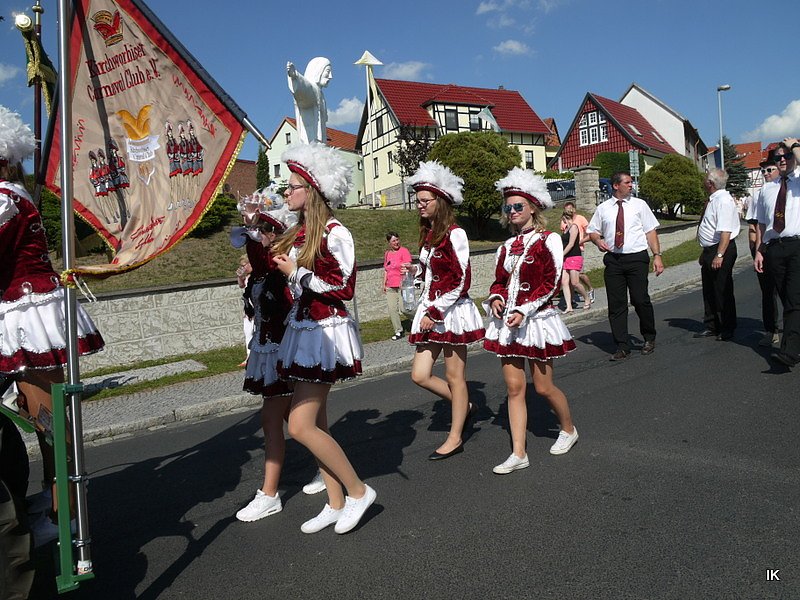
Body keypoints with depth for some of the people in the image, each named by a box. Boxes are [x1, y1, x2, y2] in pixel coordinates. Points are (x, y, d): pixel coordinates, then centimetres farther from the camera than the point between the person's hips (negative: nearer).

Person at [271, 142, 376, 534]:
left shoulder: (334, 233, -12)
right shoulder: (298, 233, 12)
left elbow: (343, 288, -16)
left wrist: (296, 272, -14)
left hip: (325, 333, -9)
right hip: (302, 331, 9)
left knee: (301, 424, -10)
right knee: (314, 422, 11)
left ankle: (358, 491, 7)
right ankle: (336, 503, 23)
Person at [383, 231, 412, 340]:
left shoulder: (404, 251, -5)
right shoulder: (387, 254, 15)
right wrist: (384, 284, 18)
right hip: (390, 287, 6)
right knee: (392, 309, 1)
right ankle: (398, 331, 11)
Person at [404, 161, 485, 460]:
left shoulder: (455, 234, -10)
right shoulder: (427, 235, 13)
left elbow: (459, 281, -15)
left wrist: (435, 312, -16)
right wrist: (426, 309, 11)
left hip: (452, 311, -8)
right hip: (430, 312, 8)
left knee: (454, 376, 3)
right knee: (420, 374, 5)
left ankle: (455, 438, 17)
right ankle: (464, 405, 29)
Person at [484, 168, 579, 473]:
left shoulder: (548, 239, -5)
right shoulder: (506, 247, 11)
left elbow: (551, 282, -12)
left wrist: (525, 310, -20)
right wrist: (495, 299, -7)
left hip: (537, 319, -5)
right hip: (508, 320, 5)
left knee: (543, 387, 4)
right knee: (514, 388, 4)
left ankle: (568, 430, 33)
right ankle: (518, 453, 11)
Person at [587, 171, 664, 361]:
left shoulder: (639, 204, 7)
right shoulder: (603, 209, 9)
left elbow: (651, 231, 4)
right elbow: (592, 231, 16)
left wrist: (657, 255, -5)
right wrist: (598, 240, -7)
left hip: (637, 258, -1)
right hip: (613, 260, 2)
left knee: (641, 300, -5)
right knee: (616, 304, 2)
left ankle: (649, 339, 21)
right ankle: (622, 347, 11)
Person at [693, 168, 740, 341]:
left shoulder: (723, 200, -18)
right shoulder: (713, 200, 12)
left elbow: (726, 232, -26)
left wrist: (719, 256, -29)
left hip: (721, 250, -10)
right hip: (709, 250, 10)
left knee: (723, 291, 1)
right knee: (709, 290, 16)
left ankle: (727, 329, 14)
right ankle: (711, 327, 28)